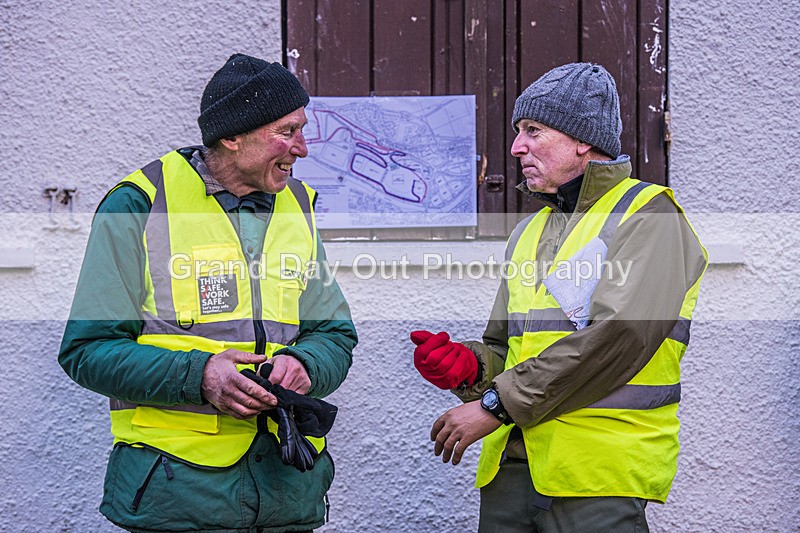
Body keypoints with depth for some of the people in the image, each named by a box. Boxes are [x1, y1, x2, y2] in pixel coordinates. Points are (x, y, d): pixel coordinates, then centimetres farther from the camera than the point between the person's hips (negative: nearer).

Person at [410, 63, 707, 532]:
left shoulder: (648, 213, -4)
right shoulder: (529, 232, 21)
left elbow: (617, 336, -17)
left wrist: (498, 404, -15)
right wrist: (469, 366, -1)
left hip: (598, 474, -6)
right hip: (511, 468, 6)